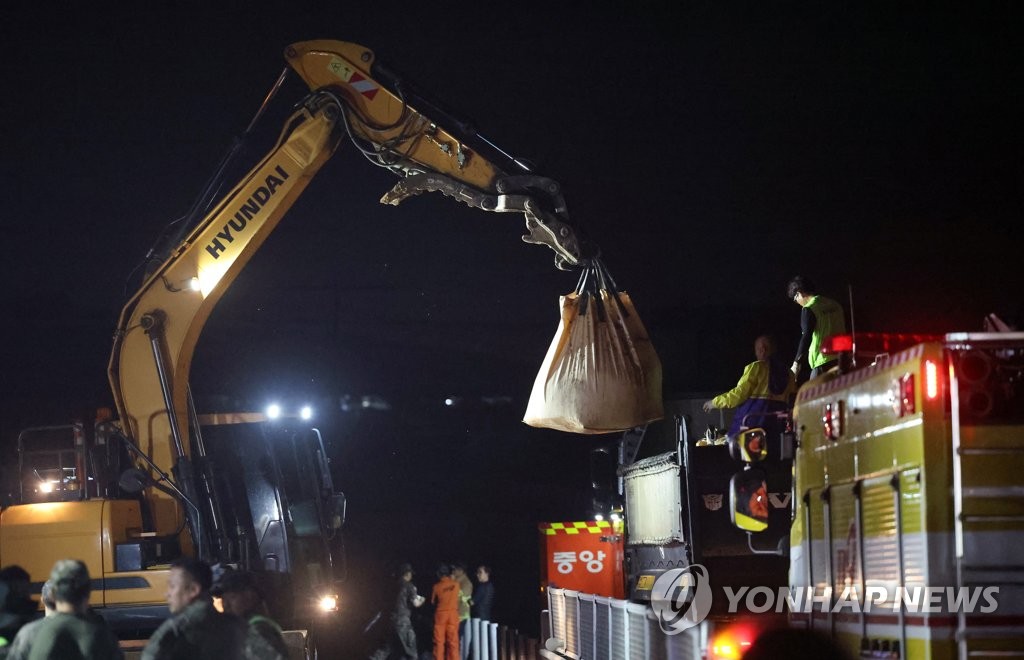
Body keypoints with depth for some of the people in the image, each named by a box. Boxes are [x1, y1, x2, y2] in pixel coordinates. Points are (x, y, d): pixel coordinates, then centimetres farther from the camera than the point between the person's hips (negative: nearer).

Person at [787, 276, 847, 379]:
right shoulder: (835, 305, 14)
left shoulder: (808, 309, -8)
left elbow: (806, 337, -16)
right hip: (841, 359, 7)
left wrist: (797, 363, -17)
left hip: (823, 361, -7)